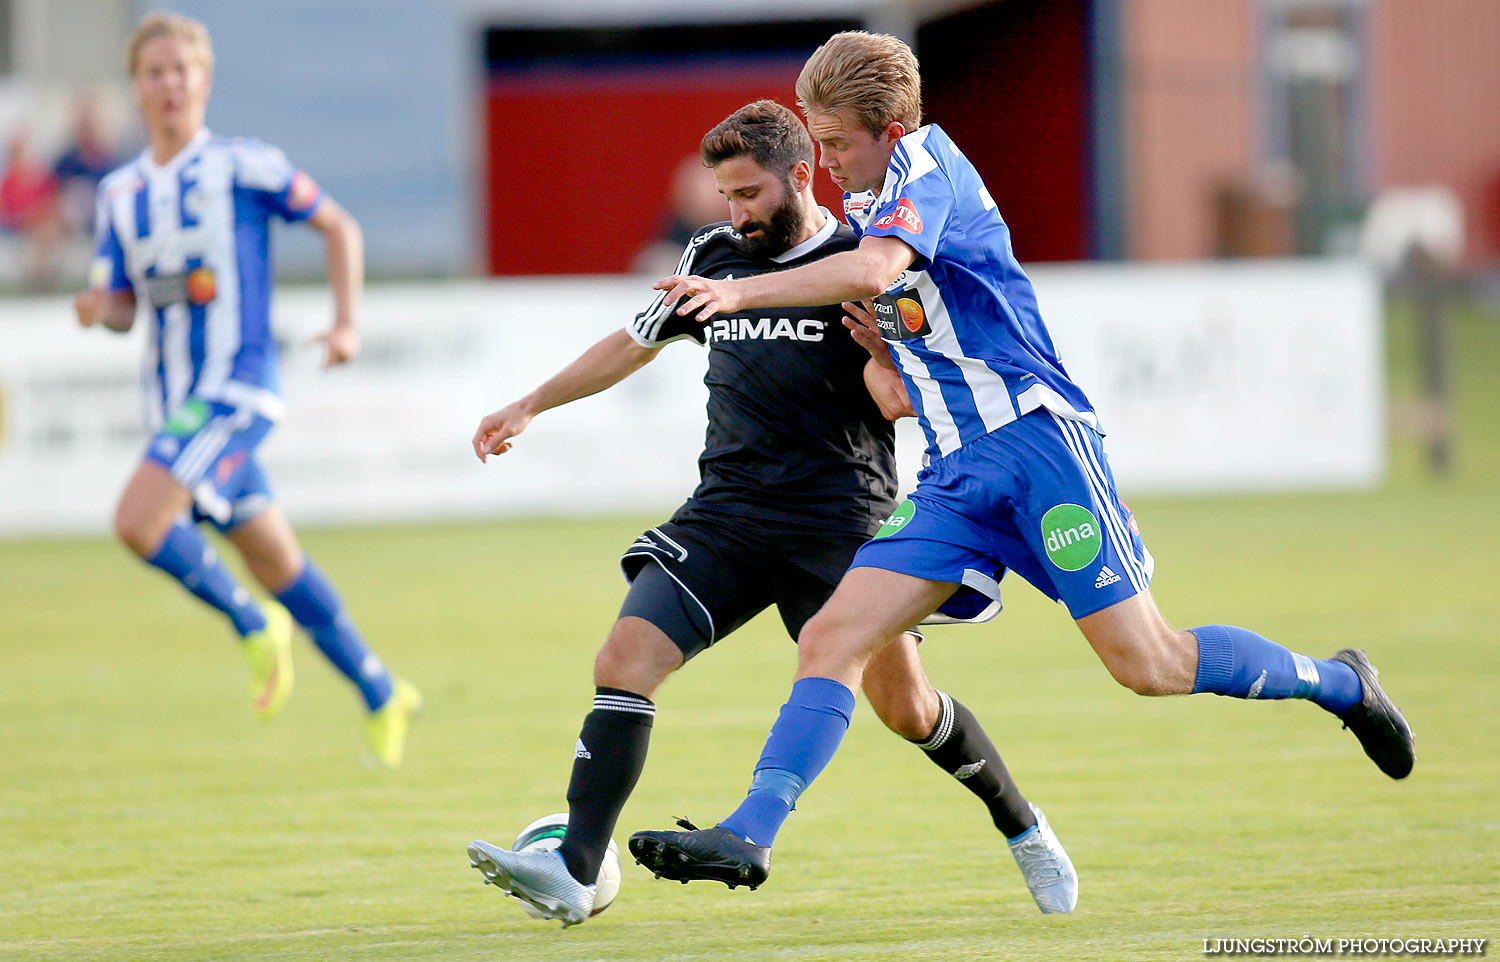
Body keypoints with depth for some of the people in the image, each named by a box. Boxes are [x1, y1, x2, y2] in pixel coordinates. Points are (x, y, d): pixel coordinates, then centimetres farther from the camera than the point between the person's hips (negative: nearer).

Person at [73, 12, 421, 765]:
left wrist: (346, 323, -6)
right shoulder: (120, 193, 10)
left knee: (138, 521, -24)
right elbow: (122, 306, 13)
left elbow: (338, 227, 3)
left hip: (236, 390, -6)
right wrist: (96, 308, -10)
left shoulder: (244, 168, -6)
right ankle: (382, 696, 23)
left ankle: (253, 623, -2)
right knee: (276, 566, 10)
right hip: (173, 401, 6)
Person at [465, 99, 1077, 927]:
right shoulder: (714, 255, 11)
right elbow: (634, 343, 25)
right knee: (625, 657, -15)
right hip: (727, 511, 4)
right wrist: (530, 406, 26)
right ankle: (573, 873, -21)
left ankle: (1022, 828, 27)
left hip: (841, 518, -4)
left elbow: (901, 401, -9)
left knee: (905, 708, -1)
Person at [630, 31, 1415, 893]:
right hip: (957, 474, 8)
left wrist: (742, 293, -35)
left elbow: (872, 271, -29)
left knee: (1148, 666, -7)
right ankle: (750, 835, -15)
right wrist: (880, 341, 10)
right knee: (832, 639, -8)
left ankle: (1337, 683, 14)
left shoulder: (927, 165, -8)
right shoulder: (868, 203, 20)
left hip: (1033, 434, -8)